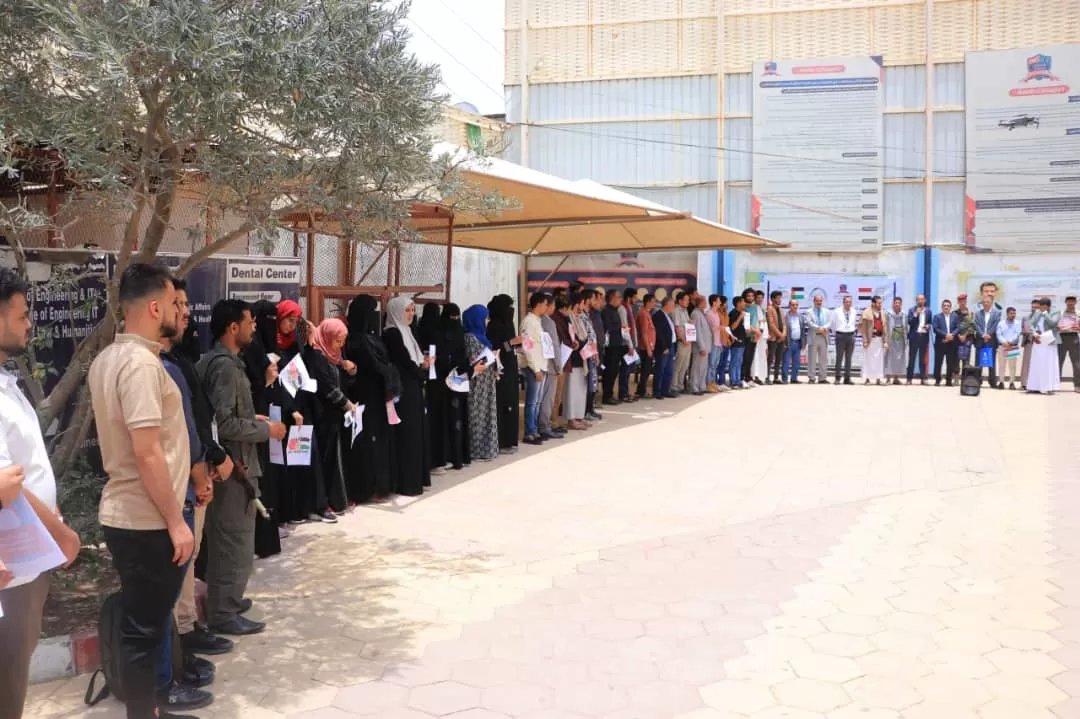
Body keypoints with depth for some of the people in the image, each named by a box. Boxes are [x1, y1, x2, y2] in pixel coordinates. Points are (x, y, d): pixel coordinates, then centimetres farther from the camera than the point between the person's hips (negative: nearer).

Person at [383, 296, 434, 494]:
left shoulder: (405, 331, 15)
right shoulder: (392, 333, -13)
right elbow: (405, 362, -16)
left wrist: (423, 365, -7)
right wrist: (423, 369, 1)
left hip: (413, 390, 9)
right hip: (403, 391, -9)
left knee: (416, 432, 11)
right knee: (407, 435, -6)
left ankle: (416, 478, 18)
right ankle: (406, 483, -1)